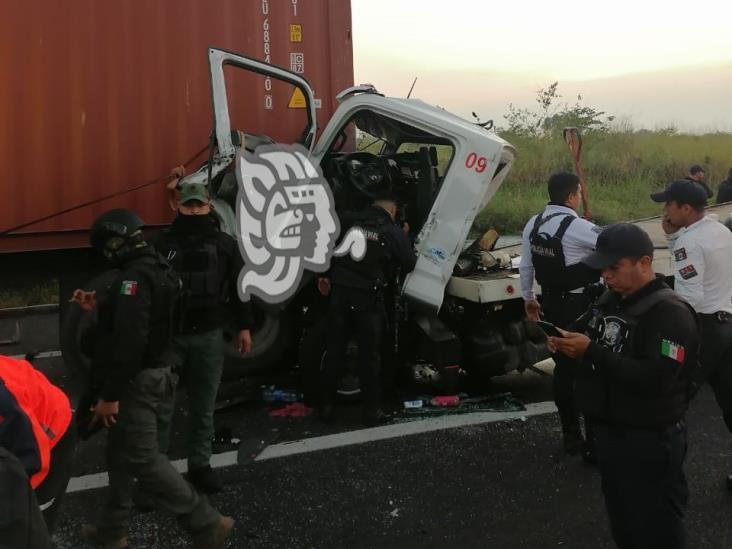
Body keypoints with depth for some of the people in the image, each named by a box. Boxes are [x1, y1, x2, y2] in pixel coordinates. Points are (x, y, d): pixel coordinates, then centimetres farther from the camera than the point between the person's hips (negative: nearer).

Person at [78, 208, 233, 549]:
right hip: (149, 375, 11)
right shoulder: (155, 270, 12)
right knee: (120, 453, 19)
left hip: (137, 381, -11)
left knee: (143, 460, -6)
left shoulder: (134, 277, -21)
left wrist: (109, 395, -24)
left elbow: (129, 342, -27)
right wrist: (100, 307, 27)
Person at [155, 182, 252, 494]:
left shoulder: (225, 245, 5)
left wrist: (244, 327, 4)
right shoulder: (164, 243, 0)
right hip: (168, 335, -1)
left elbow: (238, 287, 7)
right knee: (160, 406, 2)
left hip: (209, 336, 2)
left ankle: (200, 464, 22)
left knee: (203, 406, 10)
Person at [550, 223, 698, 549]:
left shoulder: (670, 313, -18)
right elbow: (589, 339, 14)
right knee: (621, 523, 22)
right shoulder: (610, 299, 8)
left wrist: (591, 351, -28)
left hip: (650, 441, -8)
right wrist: (568, 344, -9)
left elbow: (654, 379, -28)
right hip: (608, 431, 8)